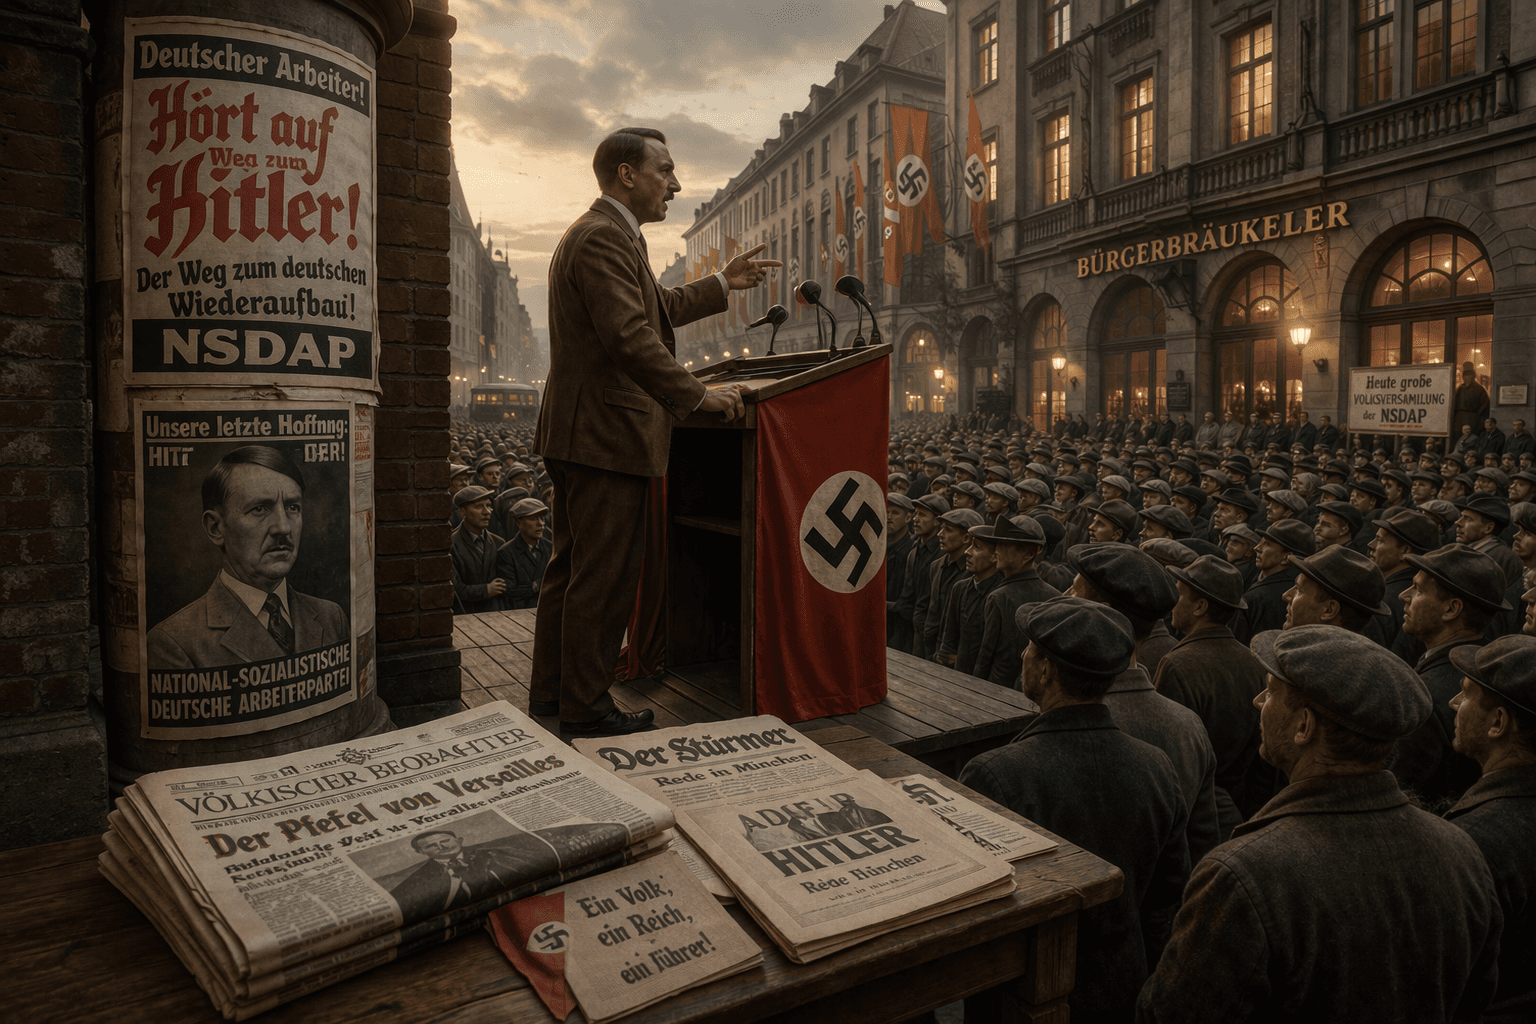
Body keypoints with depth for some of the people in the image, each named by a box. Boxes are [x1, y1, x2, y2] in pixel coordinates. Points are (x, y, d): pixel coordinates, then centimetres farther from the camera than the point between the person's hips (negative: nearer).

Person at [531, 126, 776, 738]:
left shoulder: (608, 234, 21)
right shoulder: (603, 238, -14)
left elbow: (659, 307, 30)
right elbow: (630, 335, -24)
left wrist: (724, 284, 30)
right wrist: (697, 396, -20)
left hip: (581, 434, 11)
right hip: (605, 435, -11)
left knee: (572, 568, 16)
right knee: (604, 577, -3)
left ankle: (551, 693, 27)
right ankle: (586, 709, 8)